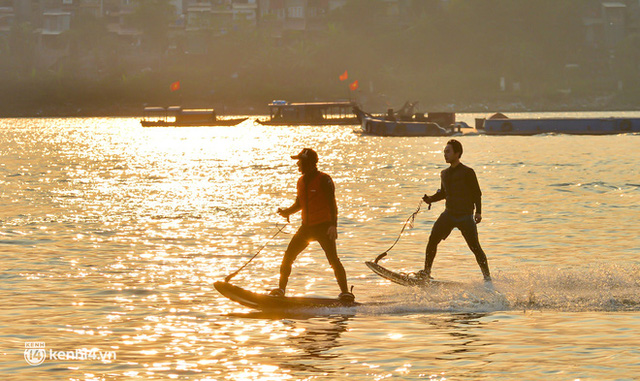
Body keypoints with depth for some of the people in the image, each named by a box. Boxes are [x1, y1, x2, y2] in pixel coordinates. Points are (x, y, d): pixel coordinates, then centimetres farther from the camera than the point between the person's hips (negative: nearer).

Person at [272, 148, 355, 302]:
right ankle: (281, 289, 12)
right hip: (307, 226, 7)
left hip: (323, 226, -7)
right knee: (288, 257, 1)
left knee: (333, 259, -14)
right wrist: (286, 212, 2)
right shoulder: (301, 181, 11)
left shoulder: (324, 180, -11)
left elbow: (332, 204, -16)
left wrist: (333, 225, -27)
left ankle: (345, 292, -8)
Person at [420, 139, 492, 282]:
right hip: (448, 214, 5)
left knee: (475, 248, -6)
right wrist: (431, 199, 6)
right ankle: (426, 272, -1)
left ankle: (487, 278, 4)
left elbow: (477, 193, -4)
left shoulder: (467, 172, -6)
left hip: (466, 216, -5)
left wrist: (478, 212, -15)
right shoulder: (445, 174, 12)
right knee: (432, 240, -10)